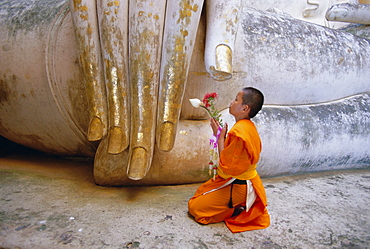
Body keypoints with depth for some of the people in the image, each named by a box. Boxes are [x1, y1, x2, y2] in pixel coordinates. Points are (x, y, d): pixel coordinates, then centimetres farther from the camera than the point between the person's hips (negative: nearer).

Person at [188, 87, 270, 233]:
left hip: (237, 187, -10)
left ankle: (237, 210, -2)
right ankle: (241, 206, 14)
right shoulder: (249, 127, 3)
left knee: (194, 206, -3)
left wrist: (220, 136, -18)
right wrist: (223, 135, -1)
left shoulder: (238, 132, -28)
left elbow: (226, 166, -24)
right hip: (244, 182, 10)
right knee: (200, 192, 25)